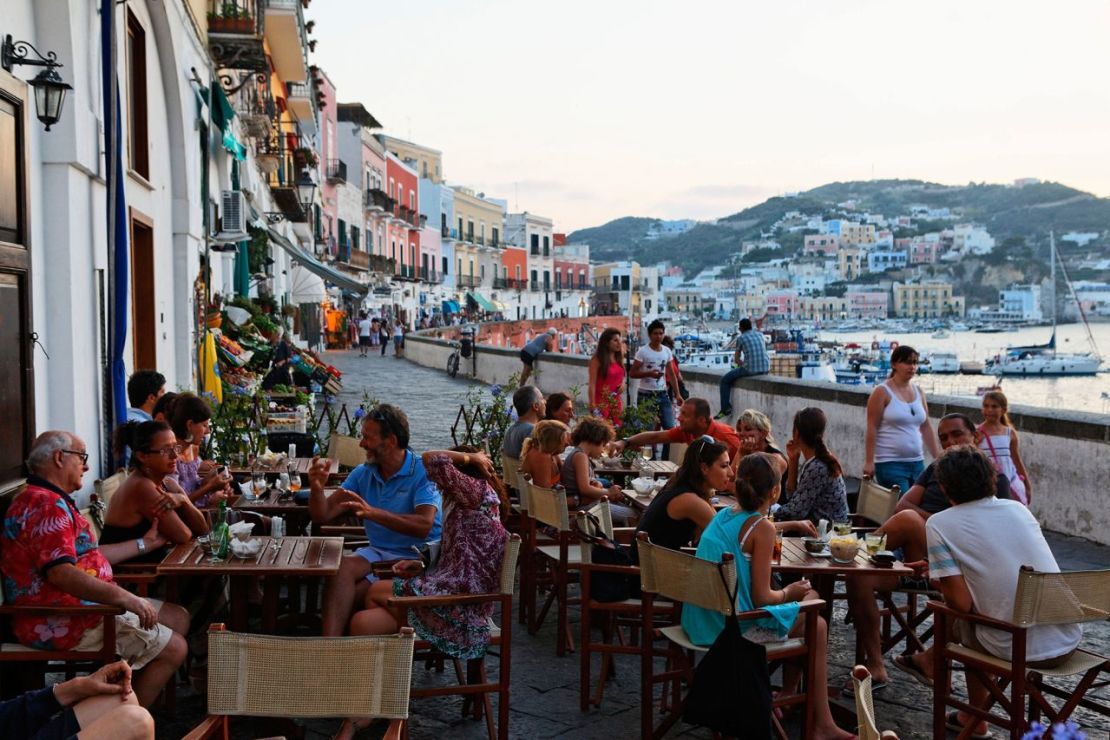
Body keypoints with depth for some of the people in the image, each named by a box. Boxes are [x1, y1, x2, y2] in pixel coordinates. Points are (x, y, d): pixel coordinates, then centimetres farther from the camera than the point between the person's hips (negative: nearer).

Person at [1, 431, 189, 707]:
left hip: (80, 605, 12)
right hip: (62, 622, -12)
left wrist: (145, 543, 26)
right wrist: (121, 596, -31)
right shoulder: (46, 505, -19)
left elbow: (86, 556, 22)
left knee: (178, 618, 10)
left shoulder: (53, 501, 19)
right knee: (173, 649, -13)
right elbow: (60, 573, -30)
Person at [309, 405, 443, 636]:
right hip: (377, 552, 5)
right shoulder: (363, 473, 10)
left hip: (416, 558, -5)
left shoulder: (423, 472, -9)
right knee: (343, 568, -29)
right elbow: (322, 515, 8)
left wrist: (372, 513, -34)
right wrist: (316, 487, -14)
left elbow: (424, 526, -24)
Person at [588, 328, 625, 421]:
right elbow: (592, 384, -12)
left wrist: (623, 383, 3)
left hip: (617, 400, 7)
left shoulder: (619, 358, 10)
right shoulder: (597, 360, -9)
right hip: (601, 400, -7)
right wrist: (593, 406, -18)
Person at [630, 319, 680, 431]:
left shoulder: (667, 351, 6)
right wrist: (649, 373, -24)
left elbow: (671, 374, 14)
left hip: (662, 394, 4)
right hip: (645, 395, -4)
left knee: (670, 426, 0)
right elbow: (632, 373, -9)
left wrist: (677, 394, 8)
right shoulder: (642, 351, -9)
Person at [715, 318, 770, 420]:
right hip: (766, 369, 6)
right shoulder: (760, 334, 15)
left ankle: (725, 409, 9)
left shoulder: (741, 338, 1)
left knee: (724, 380, 12)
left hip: (750, 369, -6)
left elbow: (736, 360, 7)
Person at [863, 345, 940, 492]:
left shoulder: (919, 392, 12)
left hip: (917, 462, 6)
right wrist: (869, 461, -12)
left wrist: (937, 456, 14)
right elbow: (872, 428, -8)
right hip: (890, 464, -6)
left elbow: (926, 427, 17)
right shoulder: (882, 392, -5)